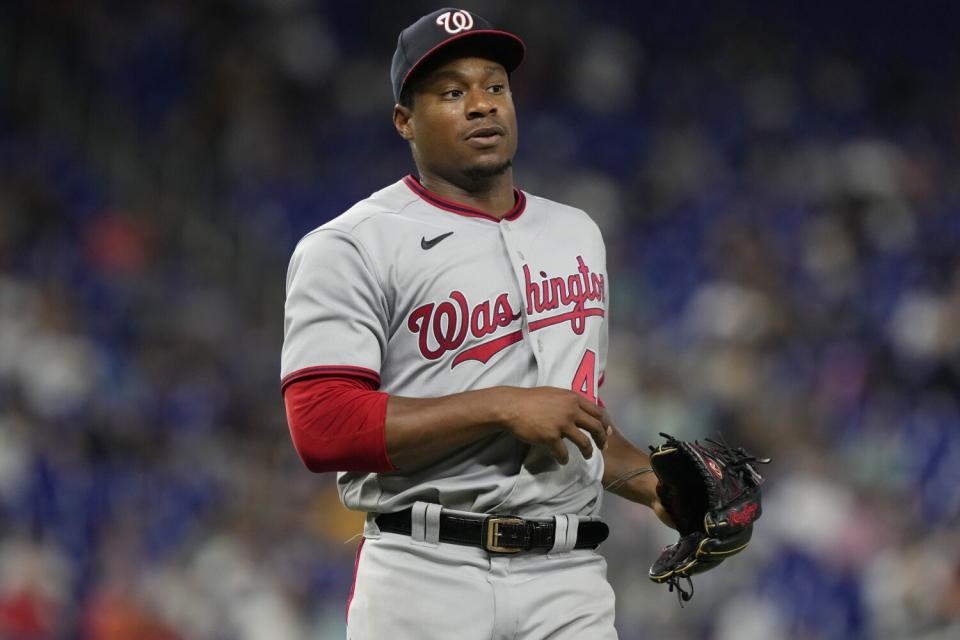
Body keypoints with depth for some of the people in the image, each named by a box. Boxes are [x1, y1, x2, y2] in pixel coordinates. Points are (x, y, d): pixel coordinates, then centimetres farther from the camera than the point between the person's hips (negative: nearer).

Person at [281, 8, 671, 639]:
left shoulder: (577, 234, 20)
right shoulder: (349, 249, -2)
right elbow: (323, 427, -14)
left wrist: (648, 481, 10)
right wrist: (501, 408, -16)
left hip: (569, 585, 5)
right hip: (426, 584, -5)